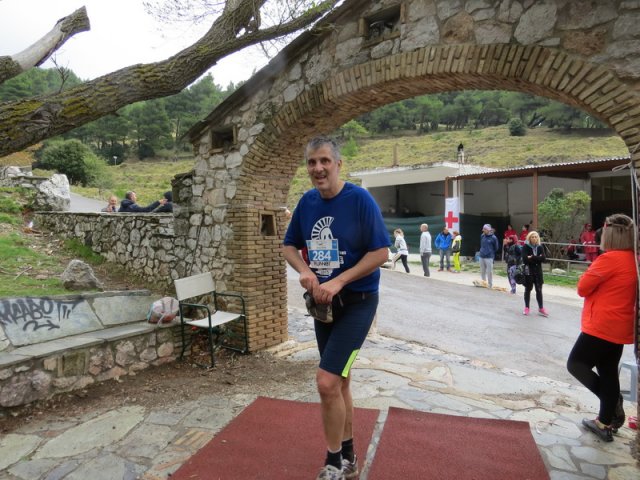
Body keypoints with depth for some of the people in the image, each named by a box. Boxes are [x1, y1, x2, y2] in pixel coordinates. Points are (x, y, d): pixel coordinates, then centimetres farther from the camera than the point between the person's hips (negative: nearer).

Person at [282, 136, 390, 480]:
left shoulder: (360, 199, -15)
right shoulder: (307, 202, 1)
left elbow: (381, 252, -16)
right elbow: (290, 246, 10)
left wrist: (338, 282, -22)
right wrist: (304, 272, -11)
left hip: (357, 303, -6)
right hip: (322, 304, 6)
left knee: (327, 382, -12)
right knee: (339, 380, 17)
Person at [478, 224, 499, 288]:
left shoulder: (493, 238, -9)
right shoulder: (482, 236, 5)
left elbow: (496, 248, 1)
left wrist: (490, 253, 8)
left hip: (489, 257, -5)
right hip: (481, 257, 5)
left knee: (489, 272, 0)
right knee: (482, 272, 13)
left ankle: (490, 285, 10)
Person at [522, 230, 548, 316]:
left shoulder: (540, 247, 4)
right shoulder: (525, 247, -6)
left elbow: (543, 258, -8)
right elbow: (525, 259, -18)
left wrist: (532, 258, -16)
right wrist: (537, 258, -14)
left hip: (538, 271, 3)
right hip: (528, 271, -3)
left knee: (539, 290, 6)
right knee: (528, 289, 9)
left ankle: (541, 308, 16)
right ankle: (526, 308, 19)